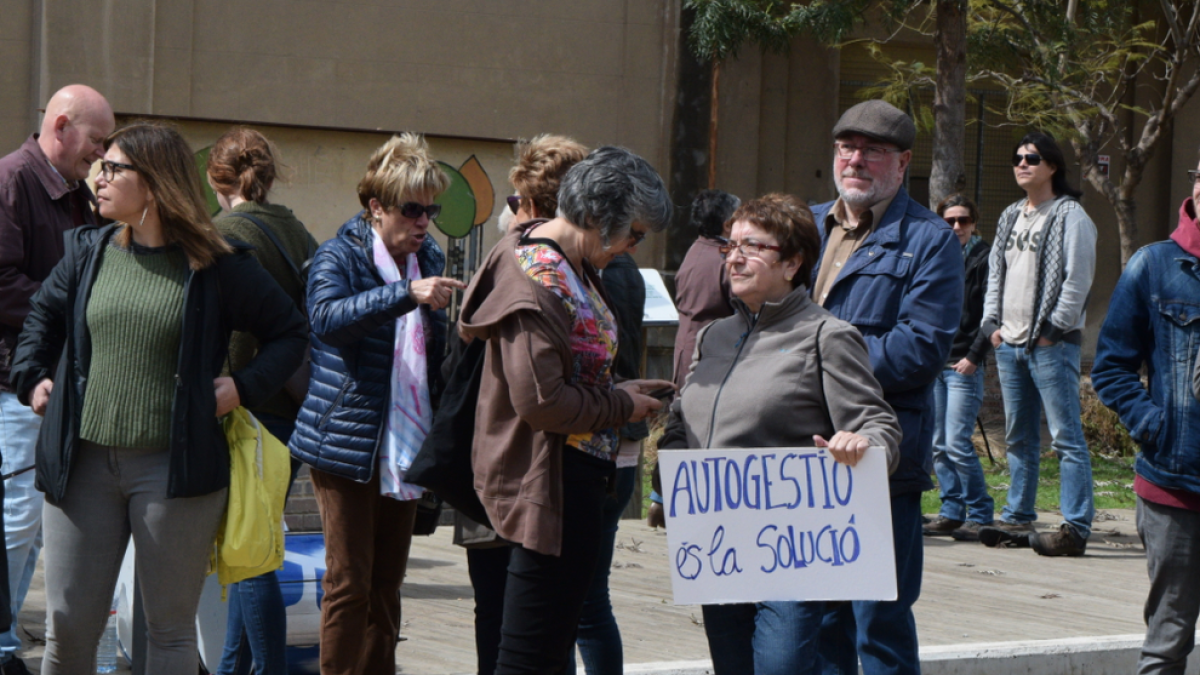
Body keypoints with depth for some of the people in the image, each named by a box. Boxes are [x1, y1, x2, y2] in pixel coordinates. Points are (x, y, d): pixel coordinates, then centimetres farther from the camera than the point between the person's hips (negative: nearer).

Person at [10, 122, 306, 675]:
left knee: (170, 628, 5)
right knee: (67, 624, 4)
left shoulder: (217, 265, -3)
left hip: (173, 468, -3)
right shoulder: (88, 251, 9)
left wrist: (244, 388, -6)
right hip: (84, 463, 4)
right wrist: (31, 377, 13)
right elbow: (43, 315, 27)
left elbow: (288, 333, 6)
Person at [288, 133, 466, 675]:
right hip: (348, 444, -6)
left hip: (405, 447, 6)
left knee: (388, 580, 10)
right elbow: (327, 316, -28)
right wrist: (405, 294, -36)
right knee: (349, 581, -4)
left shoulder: (429, 260, 13)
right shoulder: (338, 257, -6)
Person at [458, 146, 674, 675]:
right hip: (550, 487, -11)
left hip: (571, 482, 11)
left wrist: (621, 392, 8)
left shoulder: (570, 268, 11)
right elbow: (541, 402, -25)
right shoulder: (540, 282, -21)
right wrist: (622, 407, -12)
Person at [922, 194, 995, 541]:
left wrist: (974, 356, -13)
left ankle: (980, 515, -1)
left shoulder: (983, 258, -2)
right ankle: (952, 512, 14)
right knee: (938, 445, 6)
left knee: (957, 443, -11)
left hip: (964, 365, -6)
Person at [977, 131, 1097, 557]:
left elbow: (1077, 280, -11)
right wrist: (993, 323, 10)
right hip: (1010, 343, 8)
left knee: (1066, 437, -9)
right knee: (1018, 437, 11)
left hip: (1052, 344, -8)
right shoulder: (1010, 217, 17)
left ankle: (1075, 528, -10)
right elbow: (995, 273, 21)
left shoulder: (1070, 216, -5)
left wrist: (1052, 330, -13)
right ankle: (1018, 519, 18)